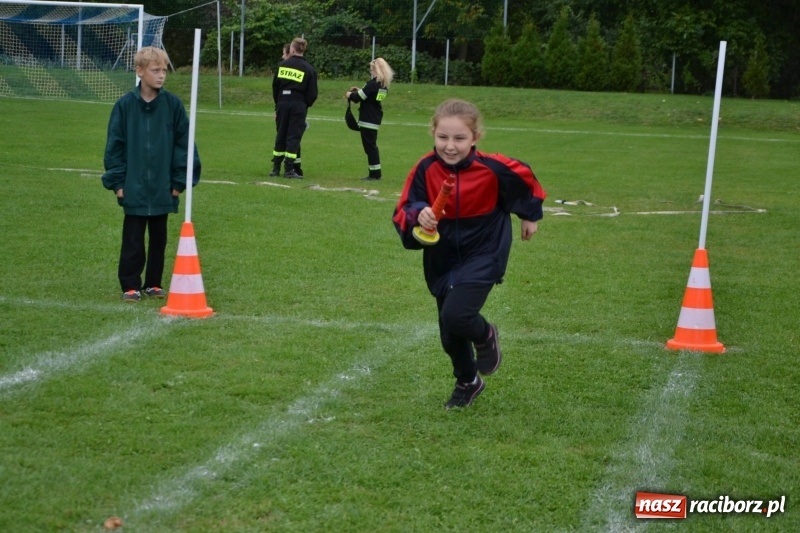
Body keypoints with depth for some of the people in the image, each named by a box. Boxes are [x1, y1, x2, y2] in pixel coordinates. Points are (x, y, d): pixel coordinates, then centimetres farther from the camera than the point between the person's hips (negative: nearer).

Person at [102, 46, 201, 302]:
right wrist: (117, 181, -3)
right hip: (134, 187, -2)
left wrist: (180, 180, -2)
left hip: (162, 187, 2)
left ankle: (154, 283, 24)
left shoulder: (173, 105, -3)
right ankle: (130, 285, 13)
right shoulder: (125, 105, -5)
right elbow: (114, 146, -1)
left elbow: (183, 144, 0)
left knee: (158, 237, 13)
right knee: (133, 240, 4)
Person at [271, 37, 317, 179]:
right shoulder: (309, 69, -2)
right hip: (298, 104, -2)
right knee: (294, 136, 0)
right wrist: (306, 105, 14)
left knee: (281, 134, 12)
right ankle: (289, 170, -3)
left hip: (283, 102, 2)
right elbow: (312, 93, -3)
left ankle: (276, 168, 15)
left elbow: (275, 86, 6)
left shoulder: (282, 65, 3)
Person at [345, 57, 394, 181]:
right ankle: (375, 173, 20)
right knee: (372, 146, 16)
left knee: (370, 146, -4)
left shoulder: (373, 84, -20)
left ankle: (375, 174, -2)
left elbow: (359, 97, -18)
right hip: (375, 119, 9)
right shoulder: (383, 84, 8)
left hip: (368, 120, -9)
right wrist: (359, 90, 15)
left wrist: (350, 95, 2)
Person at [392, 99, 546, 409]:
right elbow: (403, 212, -15)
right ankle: (467, 383, 42)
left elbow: (525, 180, 2)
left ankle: (485, 336, 12)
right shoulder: (425, 170, -16)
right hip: (442, 261, 3)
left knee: (456, 315, -25)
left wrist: (531, 216, 17)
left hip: (482, 255, -3)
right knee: (449, 336, 12)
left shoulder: (493, 169, -19)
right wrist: (418, 216, -38)